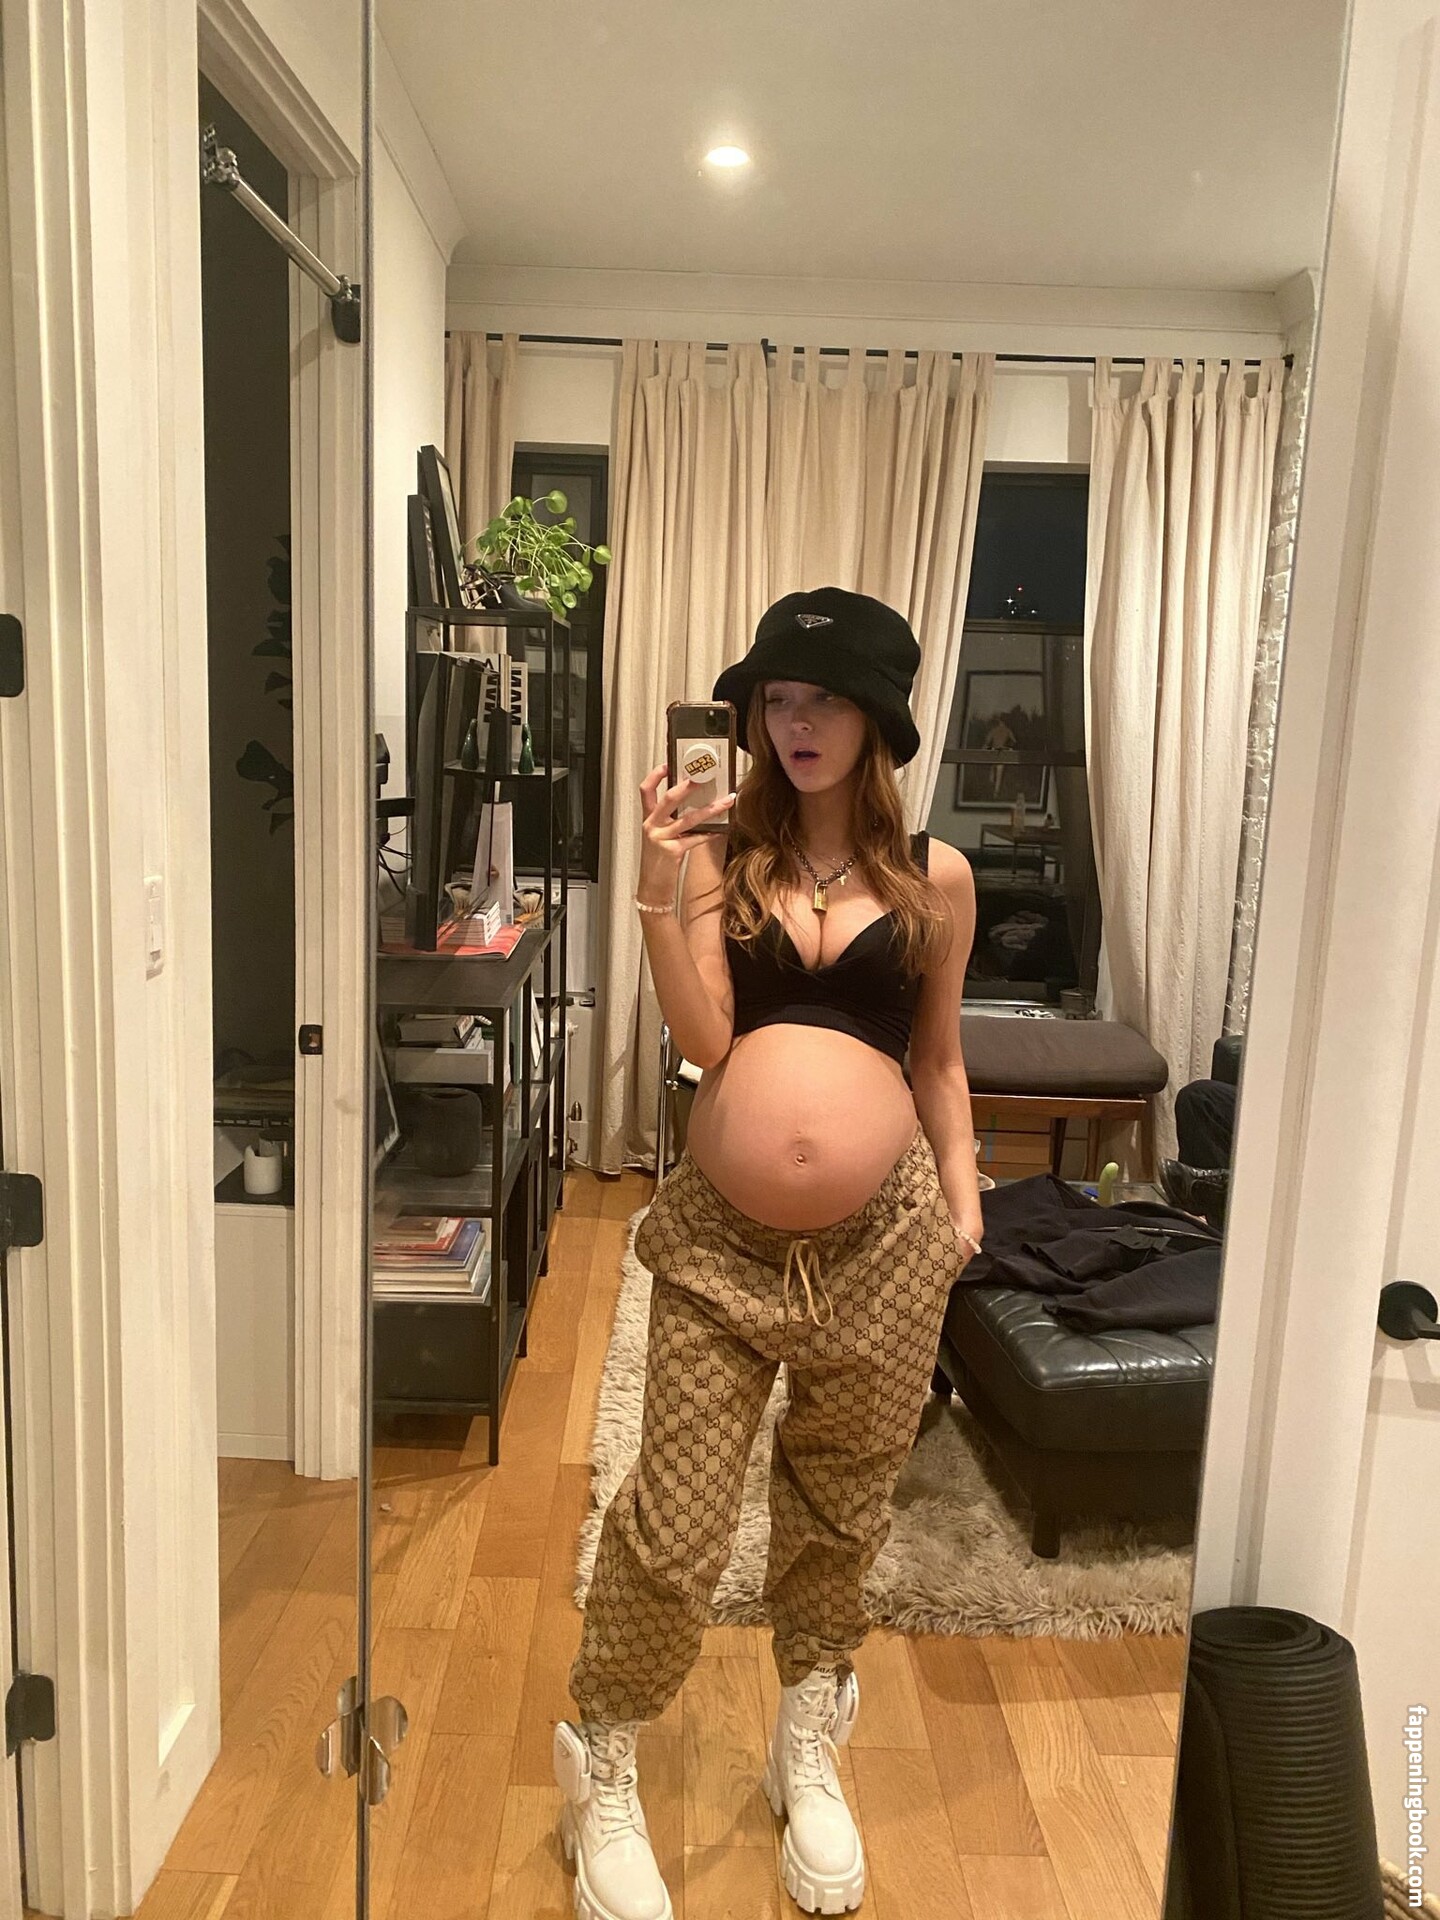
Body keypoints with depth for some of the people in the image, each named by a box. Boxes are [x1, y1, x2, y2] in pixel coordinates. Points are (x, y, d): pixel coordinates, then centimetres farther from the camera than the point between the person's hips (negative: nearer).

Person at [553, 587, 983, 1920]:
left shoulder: (935, 876, 2)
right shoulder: (721, 858, -1)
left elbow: (938, 1059, 10)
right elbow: (704, 1039, -11)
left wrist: (964, 1198, 5)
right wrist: (659, 893, -19)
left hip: (884, 1238, 2)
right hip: (721, 1235, -1)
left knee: (840, 1510, 17)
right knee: (676, 1522, 4)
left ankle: (809, 1748, 41)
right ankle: (603, 1765, 29)